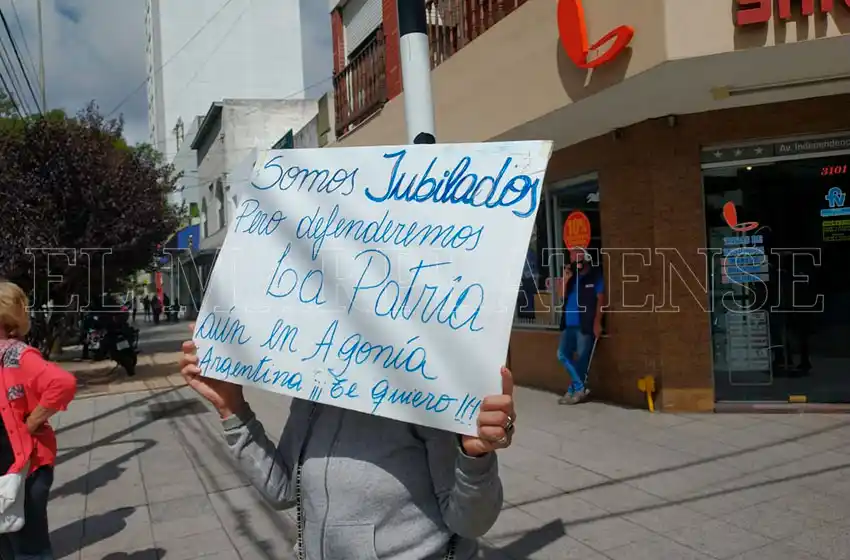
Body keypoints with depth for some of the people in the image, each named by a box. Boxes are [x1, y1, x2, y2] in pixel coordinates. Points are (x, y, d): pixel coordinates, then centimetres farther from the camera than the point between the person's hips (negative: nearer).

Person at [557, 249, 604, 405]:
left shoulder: (595, 276, -3)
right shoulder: (571, 276, 12)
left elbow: (600, 299, -6)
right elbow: (562, 296, 8)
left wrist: (597, 322, -13)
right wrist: (565, 279, -7)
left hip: (585, 324, -6)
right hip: (569, 323, 6)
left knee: (581, 358, 0)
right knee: (562, 354, 5)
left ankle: (574, 389, 11)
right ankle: (580, 387, 14)